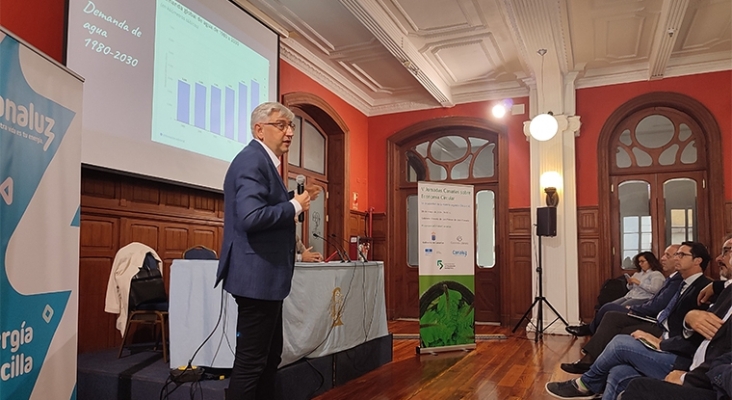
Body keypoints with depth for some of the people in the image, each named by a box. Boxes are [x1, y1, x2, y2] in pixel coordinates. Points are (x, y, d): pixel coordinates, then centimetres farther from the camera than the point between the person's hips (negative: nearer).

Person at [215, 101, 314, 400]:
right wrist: (295, 206, -15)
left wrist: (292, 204, 8)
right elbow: (251, 217, -27)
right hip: (257, 275, -11)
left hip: (264, 275, 11)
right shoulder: (252, 160, -15)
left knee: (269, 357, 18)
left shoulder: (263, 161, 16)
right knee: (251, 361, -1)